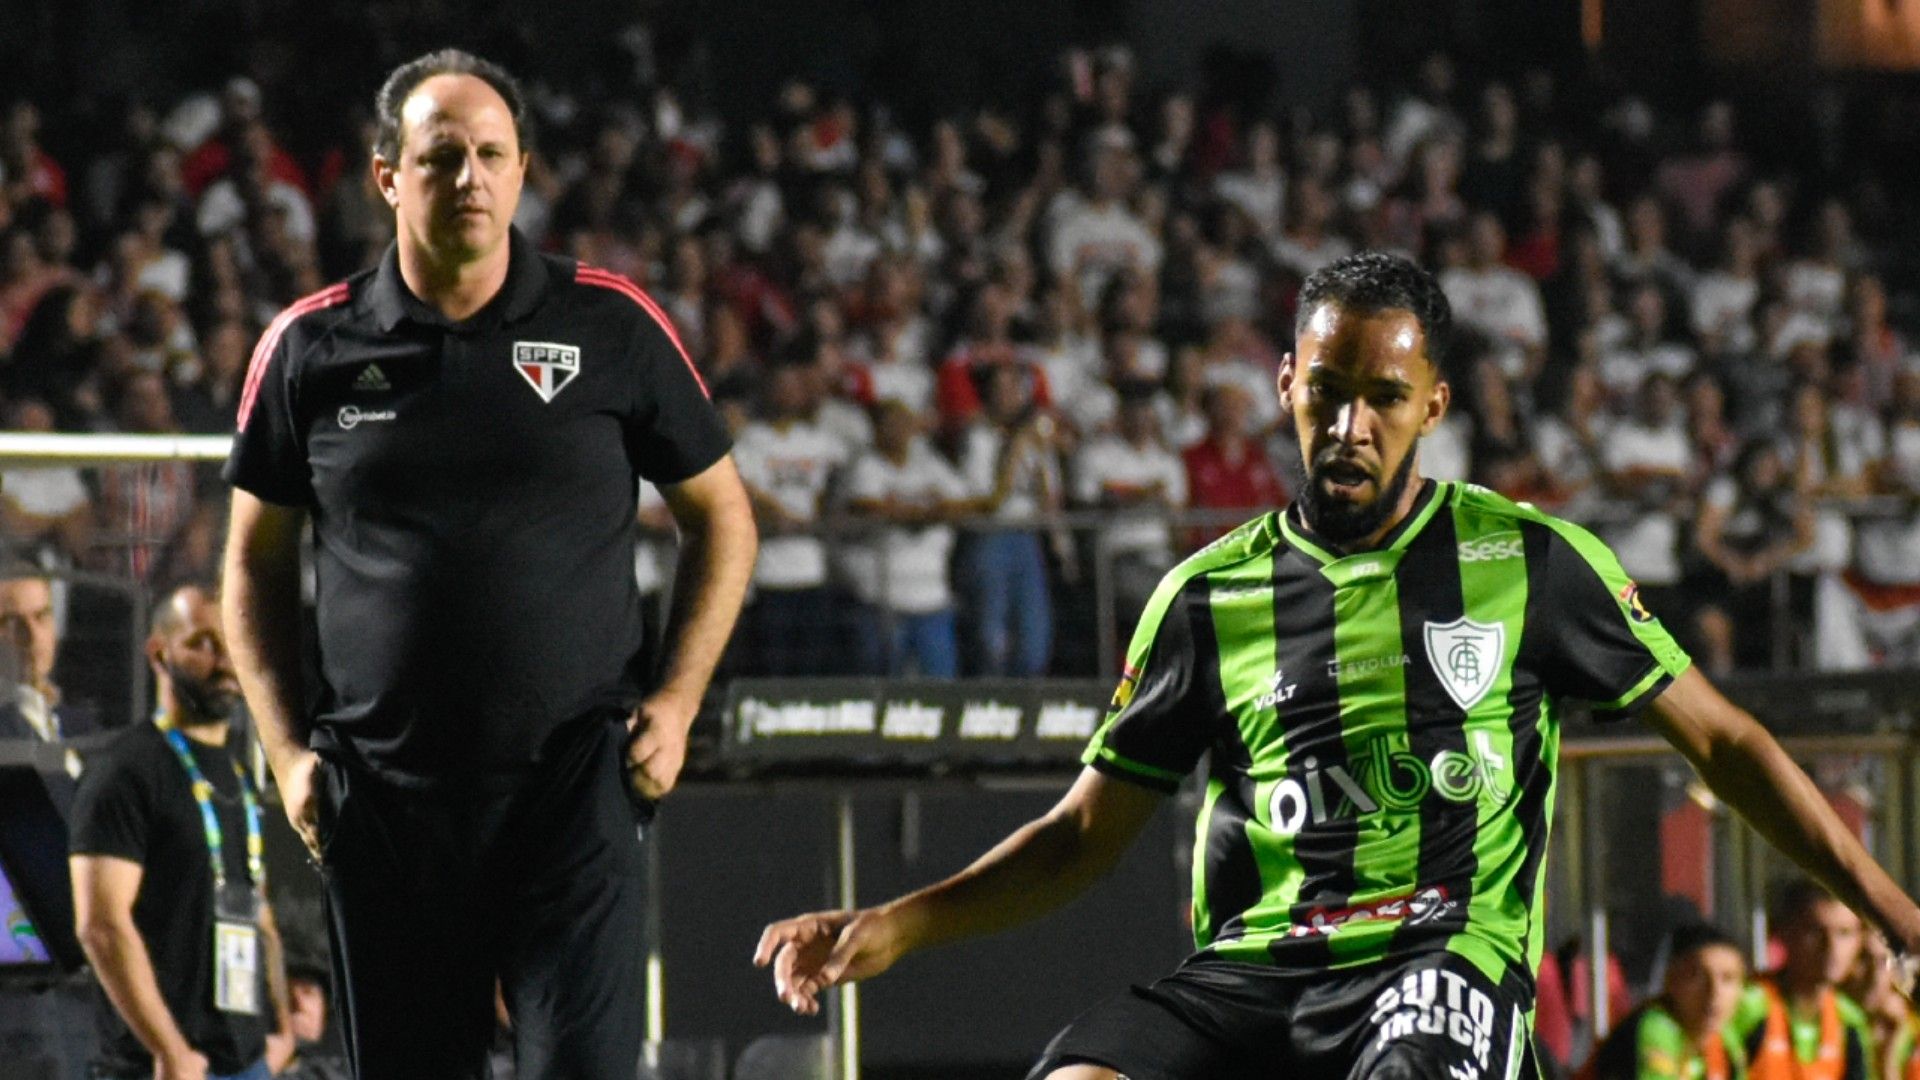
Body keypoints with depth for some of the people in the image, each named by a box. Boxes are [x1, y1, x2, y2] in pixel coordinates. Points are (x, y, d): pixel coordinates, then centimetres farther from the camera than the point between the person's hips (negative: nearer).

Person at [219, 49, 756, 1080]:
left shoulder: (612, 326, 3)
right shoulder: (310, 346, 5)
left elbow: (719, 516, 11)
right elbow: (255, 559, 15)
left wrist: (674, 701, 0)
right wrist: (288, 750, 4)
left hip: (573, 784, -2)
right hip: (384, 798, 2)